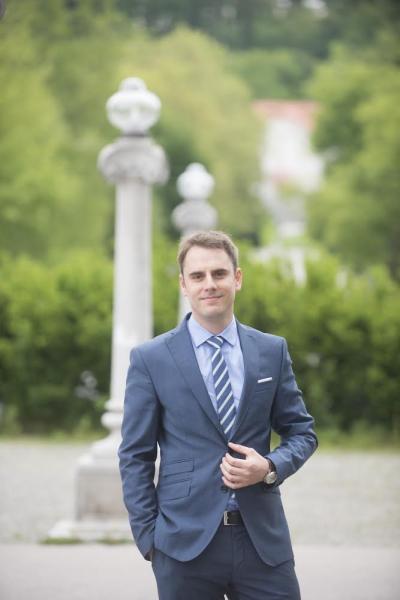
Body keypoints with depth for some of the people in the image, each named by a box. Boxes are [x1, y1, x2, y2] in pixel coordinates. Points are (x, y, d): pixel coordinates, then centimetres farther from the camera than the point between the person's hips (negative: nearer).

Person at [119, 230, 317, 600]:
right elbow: (136, 456, 3)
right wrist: (148, 538, -3)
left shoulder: (272, 351, 8)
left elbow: (302, 431, 13)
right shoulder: (150, 359, 1)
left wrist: (270, 467, -8)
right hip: (185, 542, -2)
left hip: (262, 539, 2)